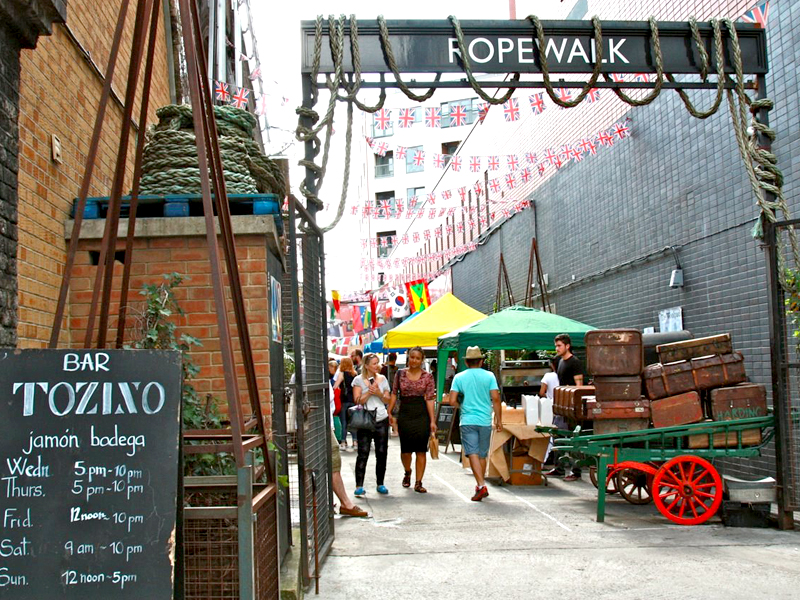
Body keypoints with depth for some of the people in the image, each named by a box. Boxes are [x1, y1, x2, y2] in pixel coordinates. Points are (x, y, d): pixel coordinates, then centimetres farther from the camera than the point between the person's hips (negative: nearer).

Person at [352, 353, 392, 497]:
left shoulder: (382, 379, 11)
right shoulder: (359, 380, 0)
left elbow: (387, 400, 11)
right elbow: (357, 401, -5)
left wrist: (379, 393, -7)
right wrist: (369, 392, -16)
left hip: (381, 420, 4)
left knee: (382, 453, 6)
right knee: (363, 453, -6)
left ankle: (380, 484, 18)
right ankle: (359, 486, -3)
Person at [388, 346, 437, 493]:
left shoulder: (428, 377, 0)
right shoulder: (400, 374, 5)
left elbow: (430, 399, -4)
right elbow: (394, 394, 10)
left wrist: (432, 421, -8)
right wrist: (389, 412, 3)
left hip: (422, 415, -1)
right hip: (404, 414, 1)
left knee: (421, 450, 0)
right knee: (405, 449, 5)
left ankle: (418, 483, 9)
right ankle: (407, 473, 36)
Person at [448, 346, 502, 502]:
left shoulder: (459, 377, 1)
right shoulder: (489, 376, 0)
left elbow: (452, 401, -5)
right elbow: (495, 398, -6)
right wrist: (499, 420, 2)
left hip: (467, 421, -1)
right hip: (485, 420, 2)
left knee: (473, 454, -5)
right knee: (482, 455, 14)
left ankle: (481, 486, -19)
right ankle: (480, 486, 26)